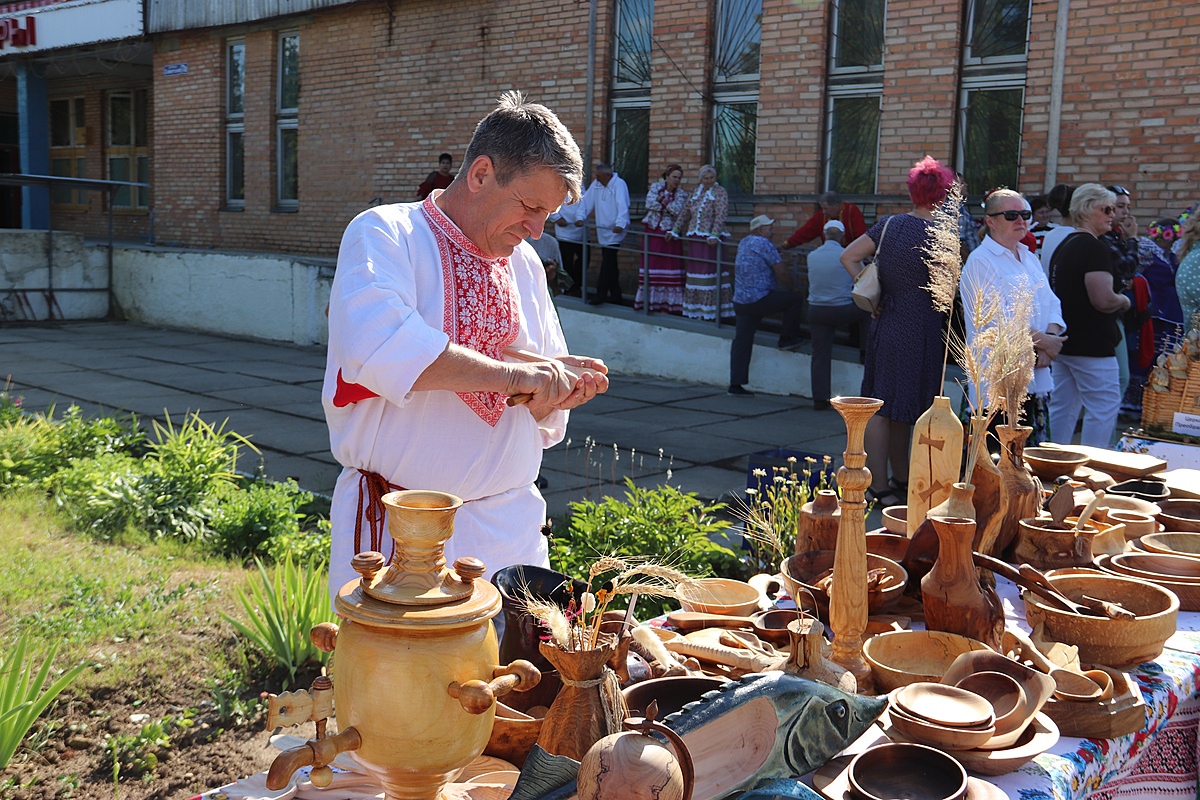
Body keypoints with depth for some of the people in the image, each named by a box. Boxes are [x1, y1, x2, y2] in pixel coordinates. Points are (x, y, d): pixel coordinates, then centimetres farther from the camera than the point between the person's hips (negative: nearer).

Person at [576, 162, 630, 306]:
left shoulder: (619, 184, -11)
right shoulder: (596, 184, 11)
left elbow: (622, 206, -22)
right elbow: (587, 201, 9)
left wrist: (620, 224, -34)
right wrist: (581, 217, -4)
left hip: (614, 231, -7)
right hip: (603, 230, 7)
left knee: (608, 263, -10)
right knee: (609, 263, 10)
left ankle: (601, 295, -7)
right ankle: (615, 295, 17)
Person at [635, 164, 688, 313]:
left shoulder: (681, 194, 3)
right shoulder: (656, 187, 5)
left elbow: (678, 210, -15)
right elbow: (649, 203, -10)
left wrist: (662, 199, -12)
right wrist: (668, 204, -9)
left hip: (669, 234, 0)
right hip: (652, 231, 1)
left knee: (670, 266, -5)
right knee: (651, 265, 2)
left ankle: (670, 301, -1)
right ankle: (649, 300, 9)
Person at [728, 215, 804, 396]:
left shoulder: (744, 243, 17)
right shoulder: (764, 244, -10)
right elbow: (781, 273, -9)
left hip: (740, 301, 9)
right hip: (759, 300, -9)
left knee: (742, 341, 8)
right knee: (796, 299, 4)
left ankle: (735, 384, 8)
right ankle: (786, 339, 12)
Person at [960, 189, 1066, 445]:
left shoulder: (1029, 258, 19)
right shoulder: (980, 261, -7)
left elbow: (1052, 304, 15)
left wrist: (1051, 336, -6)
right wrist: (1043, 341, -13)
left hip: (1037, 375, 8)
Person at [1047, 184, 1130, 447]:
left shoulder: (1064, 246, 14)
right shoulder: (1094, 248, -16)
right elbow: (1103, 300, -25)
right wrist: (1123, 301, -5)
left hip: (1065, 343, 10)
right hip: (1092, 345, -10)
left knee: (1062, 406, 13)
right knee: (1104, 406, -3)